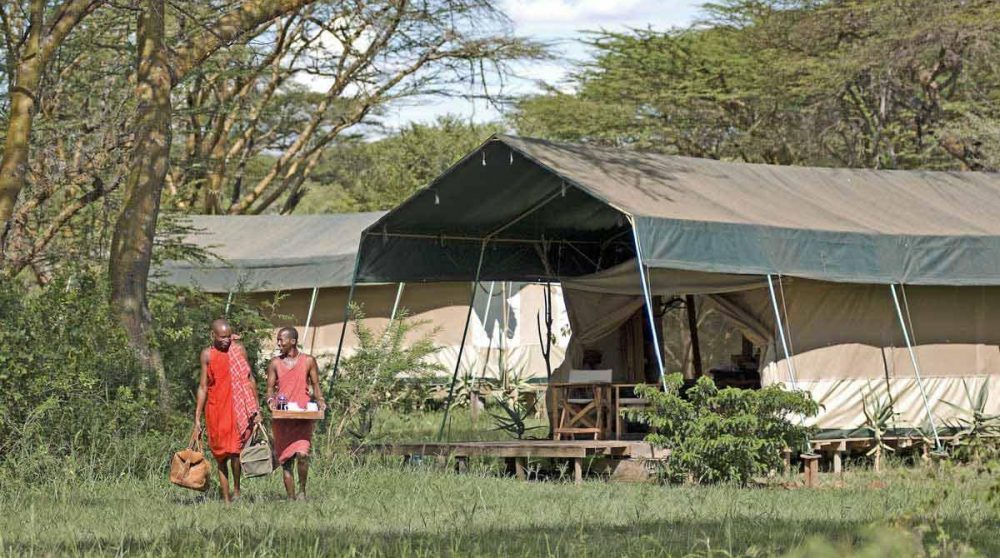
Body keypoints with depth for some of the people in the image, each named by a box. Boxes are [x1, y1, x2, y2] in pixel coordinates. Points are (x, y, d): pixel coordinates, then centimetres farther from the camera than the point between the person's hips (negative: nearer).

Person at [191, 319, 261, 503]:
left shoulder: (239, 350, 4)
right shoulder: (207, 355, 4)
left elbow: (250, 379, 9)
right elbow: (203, 387, 6)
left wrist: (257, 409, 5)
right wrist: (197, 420, 3)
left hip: (237, 407, -1)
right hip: (215, 409, 1)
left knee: (235, 449, -15)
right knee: (220, 455, 4)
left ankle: (237, 488, 5)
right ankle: (226, 499, 8)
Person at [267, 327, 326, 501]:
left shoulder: (308, 361, 5)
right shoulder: (275, 363, 8)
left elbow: (315, 386, 10)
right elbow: (270, 388, 7)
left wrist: (320, 401, -9)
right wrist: (271, 400, -14)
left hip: (303, 416, -2)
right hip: (282, 418, 2)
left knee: (302, 453, -20)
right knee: (286, 460, 3)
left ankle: (302, 490, 0)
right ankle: (290, 498, 10)